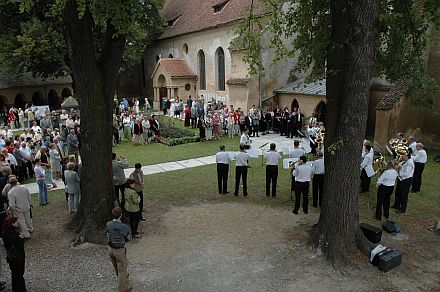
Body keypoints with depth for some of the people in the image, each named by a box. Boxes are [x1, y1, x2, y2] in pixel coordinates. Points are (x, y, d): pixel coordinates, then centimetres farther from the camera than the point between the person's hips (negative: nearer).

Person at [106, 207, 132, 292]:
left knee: (116, 266, 30)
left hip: (110, 248, 5)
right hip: (120, 250, -5)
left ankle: (123, 277, 58)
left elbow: (108, 235, 1)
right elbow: (127, 239, -11)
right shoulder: (125, 227, -30)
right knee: (122, 269, 16)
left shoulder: (108, 224, -17)